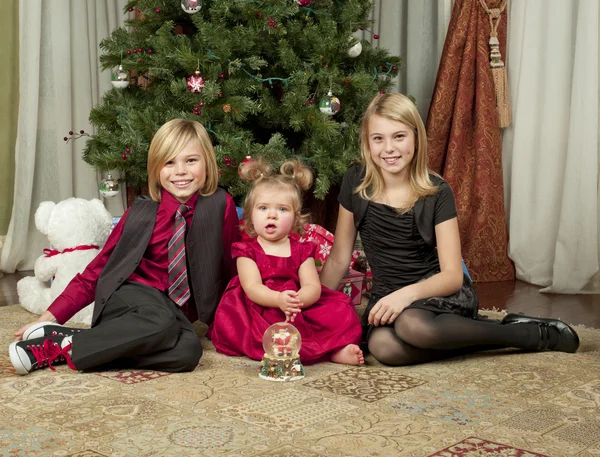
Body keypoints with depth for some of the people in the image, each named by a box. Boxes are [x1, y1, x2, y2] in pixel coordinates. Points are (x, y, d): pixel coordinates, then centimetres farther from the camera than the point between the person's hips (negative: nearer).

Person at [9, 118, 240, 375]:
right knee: (161, 322, -37)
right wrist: (51, 316, -4)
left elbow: (229, 265, 7)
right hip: (131, 296, -2)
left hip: (177, 312, 2)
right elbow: (99, 267, 2)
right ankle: (66, 341, -24)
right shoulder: (141, 214, -2)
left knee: (188, 351, -33)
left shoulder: (220, 206, -4)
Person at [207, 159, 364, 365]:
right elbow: (252, 287, -12)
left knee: (340, 307, -17)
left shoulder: (302, 251, 10)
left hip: (299, 313, 2)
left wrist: (298, 300, -30)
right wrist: (279, 299, -34)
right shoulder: (247, 251, 4)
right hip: (258, 314, -2)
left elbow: (313, 287, -5)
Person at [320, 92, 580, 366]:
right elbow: (338, 259, 5)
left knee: (412, 325, -39)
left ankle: (535, 334, -16)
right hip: (387, 294, 3)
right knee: (382, 346, -34)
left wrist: (408, 293, -30)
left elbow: (453, 274, -13)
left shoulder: (436, 193, -9)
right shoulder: (355, 183, -2)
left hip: (439, 291, -2)